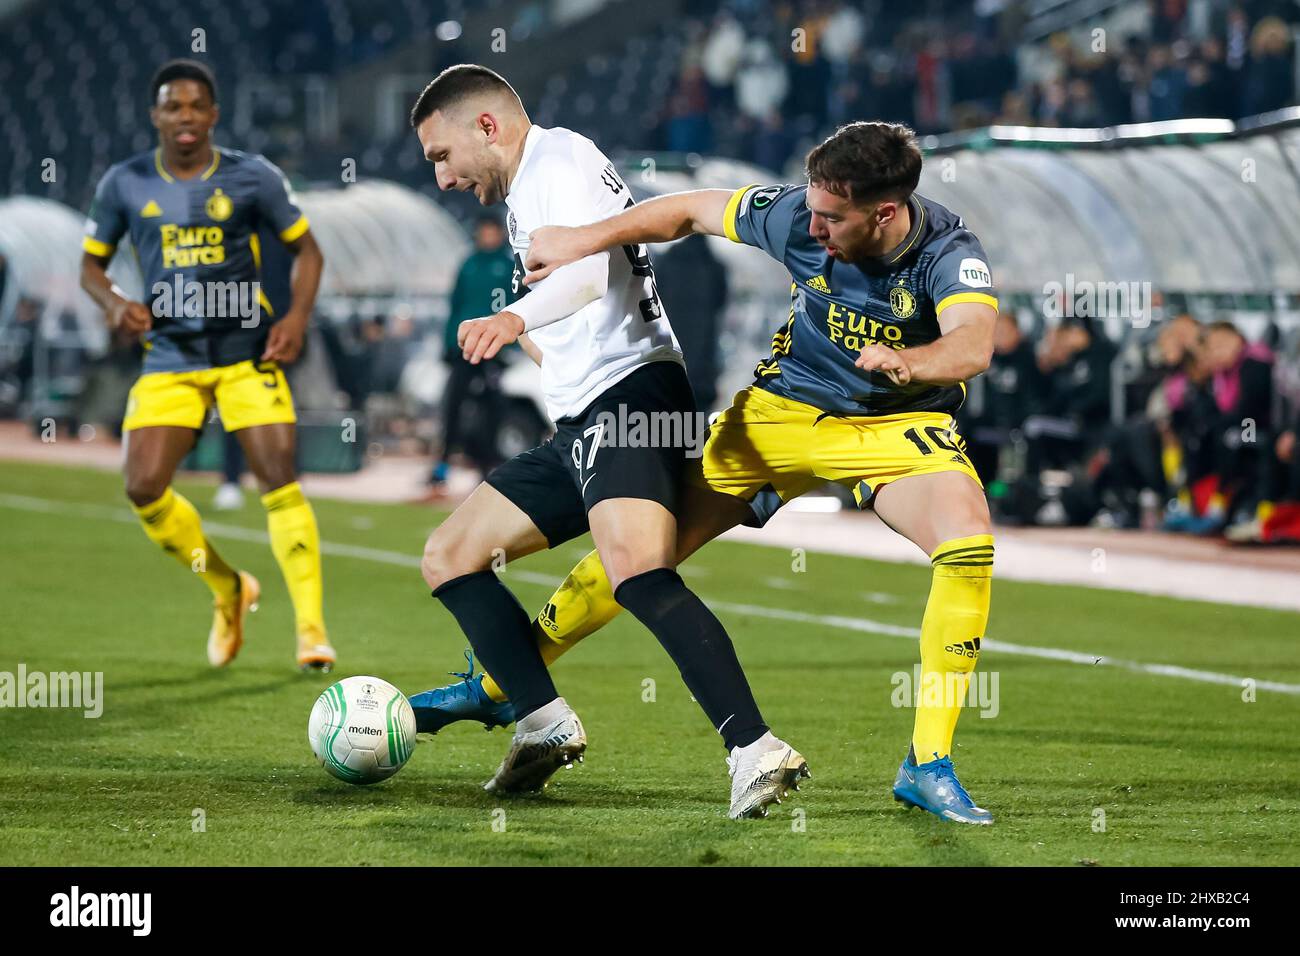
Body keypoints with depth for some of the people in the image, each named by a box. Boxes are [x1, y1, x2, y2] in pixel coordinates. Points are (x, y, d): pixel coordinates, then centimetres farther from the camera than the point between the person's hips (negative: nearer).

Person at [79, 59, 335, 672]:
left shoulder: (252, 178, -1)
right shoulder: (125, 184, 2)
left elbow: (306, 248, 8)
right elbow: (91, 263, 11)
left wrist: (298, 316, -8)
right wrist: (115, 303, -10)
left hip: (247, 351, -2)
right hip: (170, 356, 2)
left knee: (278, 477, -15)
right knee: (144, 487, -10)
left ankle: (311, 629, -10)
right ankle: (229, 592, 15)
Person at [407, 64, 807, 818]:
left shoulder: (559, 160, -6)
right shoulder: (527, 191, 25)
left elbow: (590, 270, -26)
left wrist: (517, 319, -43)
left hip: (629, 394, -11)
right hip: (581, 419, 11)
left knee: (635, 568, -32)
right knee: (448, 557, 11)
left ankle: (756, 751, -38)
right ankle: (547, 726, 0)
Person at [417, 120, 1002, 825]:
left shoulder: (949, 252, -27)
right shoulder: (795, 216, -18)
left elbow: (973, 345, -45)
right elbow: (691, 211, -2)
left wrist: (904, 362, -65)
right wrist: (586, 240, -7)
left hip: (899, 423, -2)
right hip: (784, 408, 3)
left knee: (969, 542, -31)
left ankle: (928, 766, -23)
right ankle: (499, 687, 21)